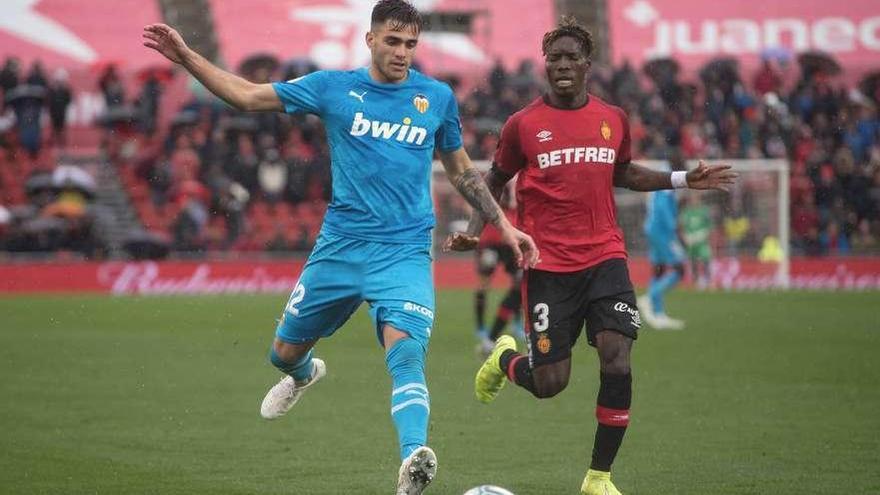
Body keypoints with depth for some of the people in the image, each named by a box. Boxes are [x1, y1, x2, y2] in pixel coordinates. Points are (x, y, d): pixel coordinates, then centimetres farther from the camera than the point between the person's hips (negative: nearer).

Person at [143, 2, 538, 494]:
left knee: (406, 352, -26)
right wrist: (185, 55, -5)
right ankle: (305, 374, 51)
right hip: (340, 246, 2)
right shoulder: (335, 87, 2)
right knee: (285, 352, 13)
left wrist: (504, 225, 13)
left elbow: (462, 171, 18)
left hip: (405, 253, -2)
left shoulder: (438, 97, 5)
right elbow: (247, 95, 3)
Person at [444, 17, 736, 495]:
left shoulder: (613, 120, 7)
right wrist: (472, 231, -3)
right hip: (548, 266, -2)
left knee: (616, 362, -14)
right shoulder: (523, 124, -2)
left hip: (605, 258, 2)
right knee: (549, 383, -3)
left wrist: (683, 180, 16)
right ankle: (505, 358, 35)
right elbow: (496, 180, 11)